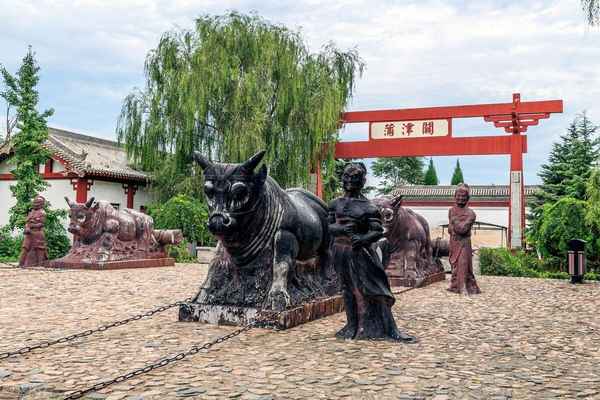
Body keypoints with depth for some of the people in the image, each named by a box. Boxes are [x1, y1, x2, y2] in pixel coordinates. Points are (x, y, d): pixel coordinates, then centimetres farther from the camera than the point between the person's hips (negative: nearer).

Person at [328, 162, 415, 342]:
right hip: (340, 251, 4)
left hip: (360, 252, -4)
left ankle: (389, 330, -4)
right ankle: (353, 326, 20)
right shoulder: (336, 204, 9)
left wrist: (364, 238, -25)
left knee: (369, 288, -7)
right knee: (348, 289, 10)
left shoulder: (367, 207, -3)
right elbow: (329, 226, 8)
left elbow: (378, 231, -6)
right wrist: (342, 228, -13)